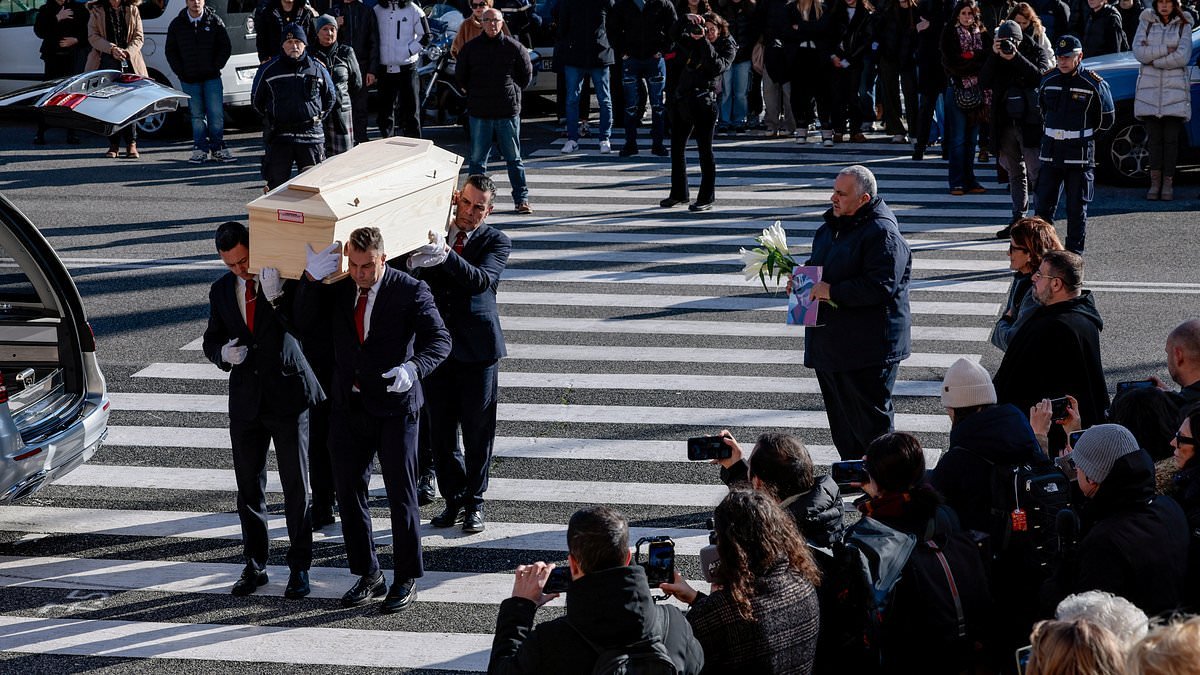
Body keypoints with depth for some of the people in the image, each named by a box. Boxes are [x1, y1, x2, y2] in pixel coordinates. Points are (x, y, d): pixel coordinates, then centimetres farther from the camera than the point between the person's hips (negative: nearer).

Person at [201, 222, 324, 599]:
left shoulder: (286, 278, -7)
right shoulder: (221, 291, 6)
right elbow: (211, 342, 13)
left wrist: (276, 298, -32)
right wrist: (224, 352, -10)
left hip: (287, 397, -4)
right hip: (246, 399, 4)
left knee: (296, 487, 0)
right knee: (249, 487, 10)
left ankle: (299, 567, 9)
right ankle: (255, 565, 22)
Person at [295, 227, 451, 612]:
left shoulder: (411, 291, -9)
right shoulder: (337, 289, 4)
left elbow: (439, 339, -15)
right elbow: (305, 324, -7)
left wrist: (414, 368, -34)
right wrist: (312, 278, -20)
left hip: (394, 409, -5)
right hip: (349, 408, 5)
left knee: (401, 496, 2)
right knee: (349, 494, 10)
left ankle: (406, 580, 15)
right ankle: (368, 575, 24)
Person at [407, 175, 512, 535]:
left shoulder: (496, 242, -3)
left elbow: (481, 279, -21)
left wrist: (447, 256, -38)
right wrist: (416, 264, -26)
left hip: (477, 347, -3)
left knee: (478, 431, 5)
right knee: (440, 429, 8)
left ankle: (474, 503, 17)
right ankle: (454, 499, 21)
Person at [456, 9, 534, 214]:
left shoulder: (514, 47, 0)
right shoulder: (470, 48, 4)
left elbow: (526, 75, 10)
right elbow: (460, 76, 14)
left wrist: (512, 92, 7)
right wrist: (476, 94, 10)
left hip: (508, 111, -1)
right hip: (479, 112, 1)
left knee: (514, 158, 5)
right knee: (477, 158, 4)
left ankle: (521, 199, 9)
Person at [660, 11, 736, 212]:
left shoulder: (728, 47, 1)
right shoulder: (694, 42, 14)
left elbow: (717, 67, -15)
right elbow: (677, 34, 2)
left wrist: (704, 42, -18)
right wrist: (688, 19, -14)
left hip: (704, 102, -6)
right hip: (682, 98, 6)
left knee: (705, 150, -6)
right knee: (676, 148, 12)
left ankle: (706, 198, 0)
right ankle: (679, 193, 24)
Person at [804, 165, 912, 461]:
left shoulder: (882, 234, -17)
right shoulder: (832, 225, 12)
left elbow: (880, 287, -25)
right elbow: (819, 265, 29)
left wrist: (832, 292, -22)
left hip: (868, 346, -9)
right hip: (829, 343, 9)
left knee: (870, 418, -3)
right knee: (840, 418, 16)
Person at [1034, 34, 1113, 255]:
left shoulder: (1094, 84, -6)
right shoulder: (1048, 80, 7)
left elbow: (1106, 120, 3)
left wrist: (1083, 132, 7)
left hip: (1080, 156, -4)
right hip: (1050, 154, 4)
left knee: (1077, 210, 2)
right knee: (1044, 207, 3)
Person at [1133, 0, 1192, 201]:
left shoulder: (1184, 26, 3)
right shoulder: (1146, 22, 8)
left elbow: (1182, 58, -10)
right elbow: (1138, 51, -6)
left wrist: (1152, 57, -8)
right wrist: (1166, 50, -12)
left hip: (1175, 88, -1)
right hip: (1150, 87, 1)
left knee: (1171, 138, -1)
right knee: (1154, 138, 0)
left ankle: (1168, 183, 3)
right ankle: (1155, 182, 4)